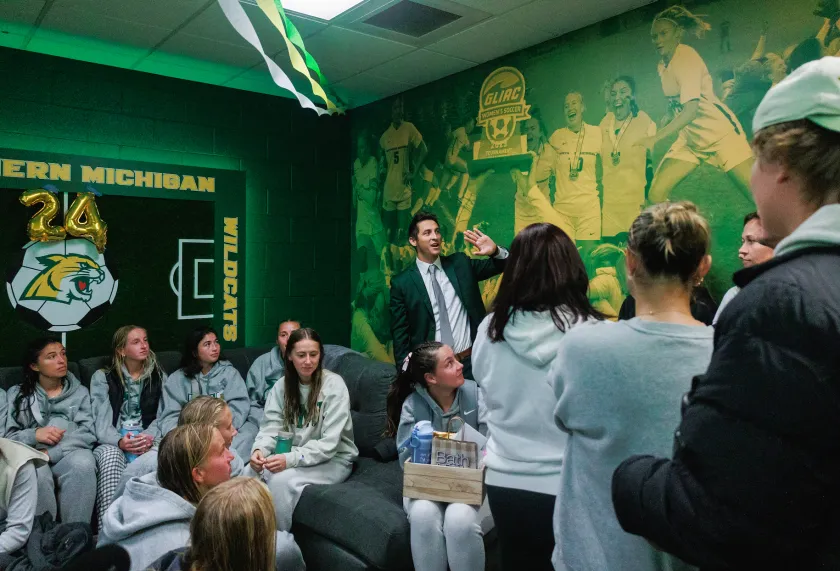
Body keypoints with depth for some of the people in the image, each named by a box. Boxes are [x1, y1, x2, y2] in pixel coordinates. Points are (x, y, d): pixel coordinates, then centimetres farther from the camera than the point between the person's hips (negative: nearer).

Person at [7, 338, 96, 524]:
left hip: (69, 454, 0)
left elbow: (88, 433, 3)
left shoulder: (80, 392, 16)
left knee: (82, 464, -35)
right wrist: (34, 435, -12)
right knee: (35, 472, -36)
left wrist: (51, 453, -12)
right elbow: (7, 436, 9)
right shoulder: (17, 394, 17)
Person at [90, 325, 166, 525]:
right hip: (114, 443, 0)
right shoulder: (102, 378, 10)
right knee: (111, 456, -38)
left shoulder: (159, 376, 15)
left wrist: (150, 436, -19)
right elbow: (102, 421, -3)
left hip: (148, 442, 1)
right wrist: (120, 441, -24)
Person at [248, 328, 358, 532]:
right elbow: (271, 427, -5)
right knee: (251, 472, -20)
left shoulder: (334, 385, -18)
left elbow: (329, 444, -22)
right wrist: (259, 450, -28)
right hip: (293, 454, 5)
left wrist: (290, 459, -34)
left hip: (333, 459, -5)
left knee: (281, 480, -29)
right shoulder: (282, 385, 0)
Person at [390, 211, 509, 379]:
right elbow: (400, 334, 0)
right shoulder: (401, 283, -3)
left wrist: (495, 251, -17)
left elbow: (500, 266, 5)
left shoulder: (460, 263, 4)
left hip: (471, 360, 2)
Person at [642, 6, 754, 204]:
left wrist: (655, 138, -32)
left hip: (720, 131, -7)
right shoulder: (663, 65, 6)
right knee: (657, 194, -9)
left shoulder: (686, 56, -16)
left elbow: (691, 109, -27)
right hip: (690, 137, 7)